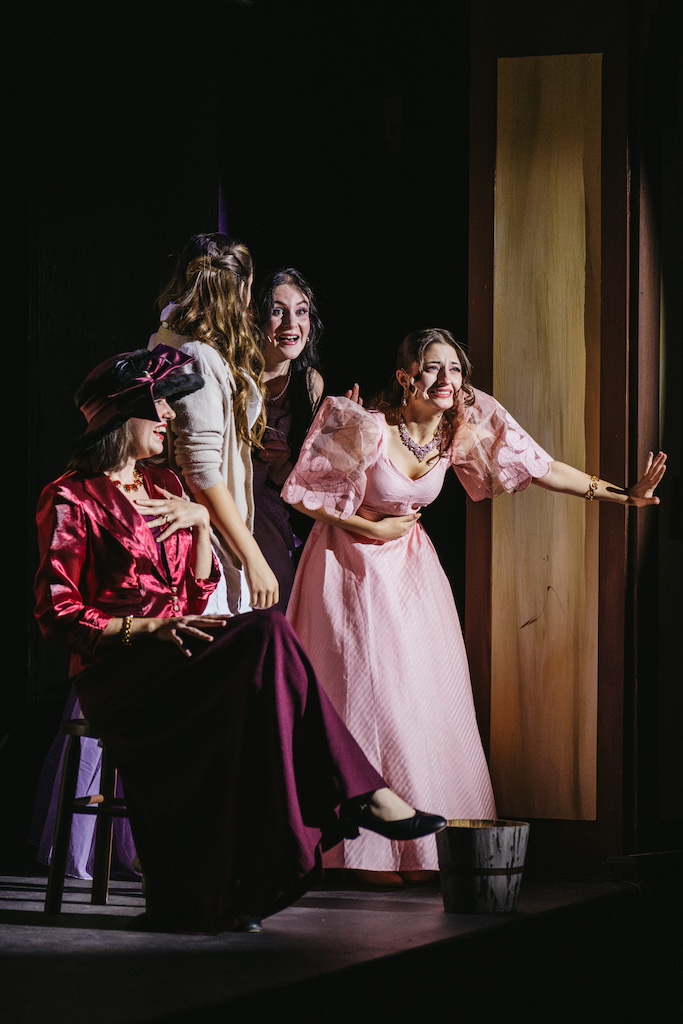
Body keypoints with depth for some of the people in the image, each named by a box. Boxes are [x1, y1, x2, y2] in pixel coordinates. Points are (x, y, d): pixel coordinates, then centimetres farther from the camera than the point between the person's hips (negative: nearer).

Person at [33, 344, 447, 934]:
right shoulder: (73, 499, -1)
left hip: (173, 659, 7)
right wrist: (148, 628, -18)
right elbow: (58, 615, -7)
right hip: (116, 674, -7)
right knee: (268, 633, -29)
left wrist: (201, 521, 3)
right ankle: (362, 795, -28)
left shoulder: (165, 486, 20)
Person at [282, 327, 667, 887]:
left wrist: (622, 493, -5)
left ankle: (424, 846, 9)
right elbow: (304, 492, -16)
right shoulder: (368, 429, -24)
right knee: (370, 697, -8)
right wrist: (368, 527, -14)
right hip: (351, 563, -5)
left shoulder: (463, 434, -9)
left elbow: (541, 468, -4)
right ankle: (373, 850, -1)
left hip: (410, 567, 5)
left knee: (429, 698, 0)